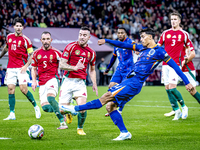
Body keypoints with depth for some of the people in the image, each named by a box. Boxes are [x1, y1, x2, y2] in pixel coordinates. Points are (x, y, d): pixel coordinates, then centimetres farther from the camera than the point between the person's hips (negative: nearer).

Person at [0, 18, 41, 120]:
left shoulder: (25, 40, -4)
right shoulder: (9, 37, 10)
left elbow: (32, 55, -2)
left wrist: (26, 66, -14)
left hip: (21, 68, -4)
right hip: (10, 68, 4)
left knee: (23, 89, -13)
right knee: (10, 90, -3)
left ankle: (36, 107, 9)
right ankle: (12, 114, 0)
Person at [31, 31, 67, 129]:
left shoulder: (56, 53, 0)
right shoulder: (36, 53, 11)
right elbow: (34, 68, 19)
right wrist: (34, 81, 5)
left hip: (53, 79, -5)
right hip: (42, 82, 5)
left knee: (50, 97, -33)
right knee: (45, 107, -8)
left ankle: (63, 122, -31)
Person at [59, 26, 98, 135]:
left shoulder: (91, 52, 10)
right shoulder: (71, 47, -4)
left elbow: (92, 70, 24)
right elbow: (61, 65, -9)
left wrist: (94, 84, 10)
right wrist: (75, 67, -25)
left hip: (80, 82, 2)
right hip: (68, 81, -2)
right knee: (62, 110, -8)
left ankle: (80, 128, 10)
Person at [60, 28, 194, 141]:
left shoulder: (159, 51, -3)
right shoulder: (142, 48, 20)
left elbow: (174, 66, -1)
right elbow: (124, 45, 26)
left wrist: (187, 82, -3)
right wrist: (106, 41, 26)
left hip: (134, 83, -9)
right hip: (128, 80, 9)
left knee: (106, 97, -13)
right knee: (111, 106, 3)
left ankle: (76, 109, -13)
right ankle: (124, 133, 5)